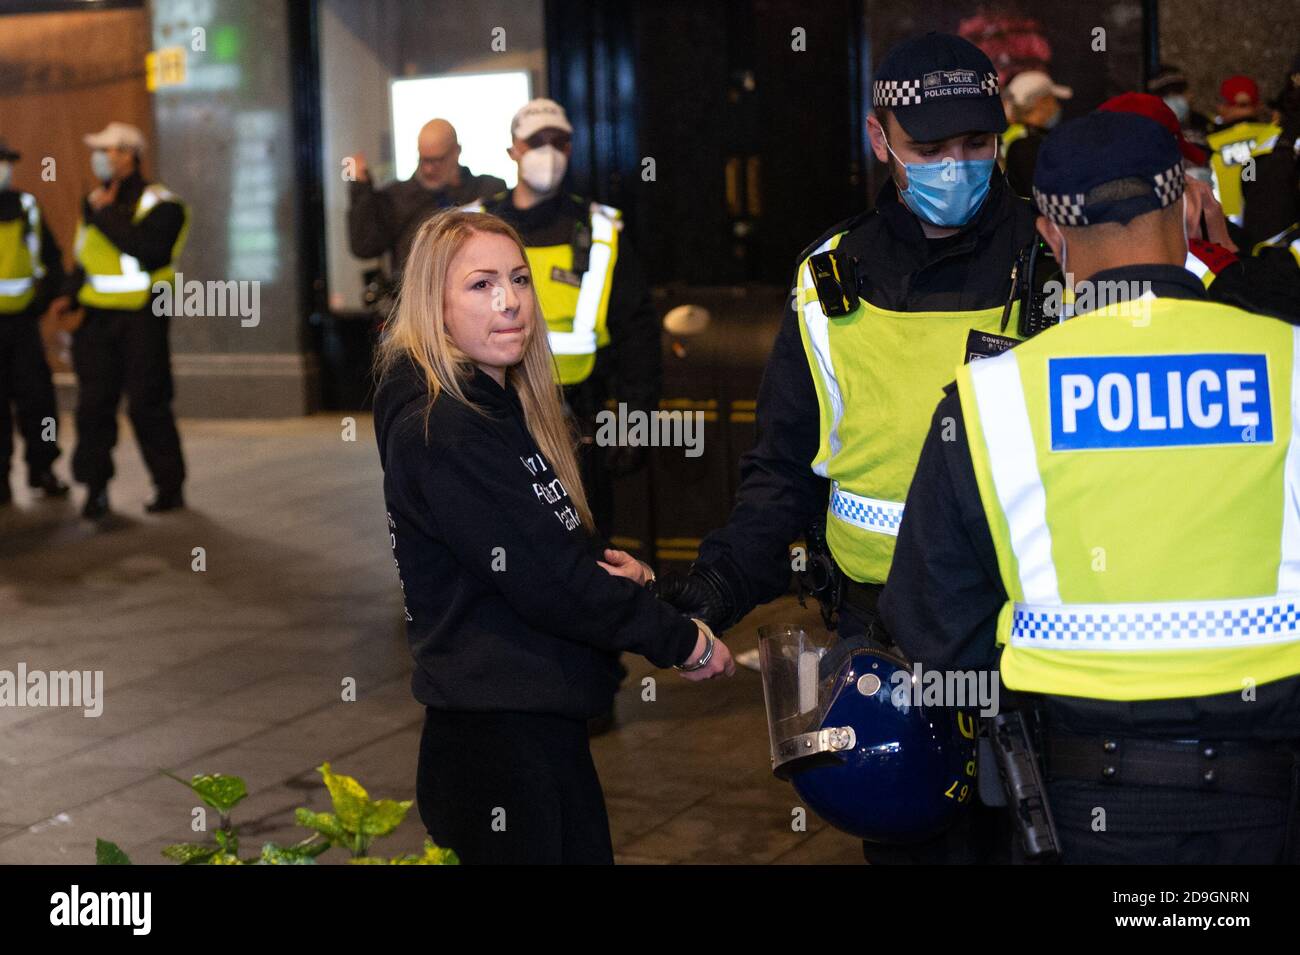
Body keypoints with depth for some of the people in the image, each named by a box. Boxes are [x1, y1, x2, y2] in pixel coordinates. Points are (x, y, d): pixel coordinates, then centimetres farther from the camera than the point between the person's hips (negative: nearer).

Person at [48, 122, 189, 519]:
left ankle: (170, 486, 11)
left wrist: (104, 215, -17)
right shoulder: (94, 200, 15)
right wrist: (70, 297, 7)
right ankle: (96, 487, 8)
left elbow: (146, 249, -23)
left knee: (147, 405, -1)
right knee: (93, 404, 1)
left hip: (141, 317, -6)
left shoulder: (158, 203, -7)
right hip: (96, 316, 6)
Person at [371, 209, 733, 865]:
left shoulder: (504, 406, 14)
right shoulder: (439, 431, -17)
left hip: (547, 720, 10)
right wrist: (680, 640, -11)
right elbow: (541, 581, -20)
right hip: (495, 731, -10)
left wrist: (609, 566, -4)